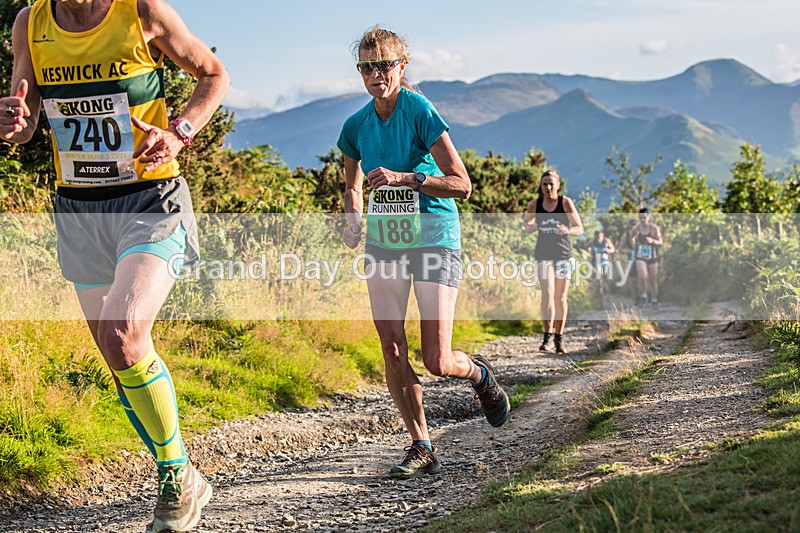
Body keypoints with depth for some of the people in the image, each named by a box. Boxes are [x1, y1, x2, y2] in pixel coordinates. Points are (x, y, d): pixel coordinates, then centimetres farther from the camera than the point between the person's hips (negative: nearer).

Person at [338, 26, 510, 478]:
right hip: (384, 242, 5)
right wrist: (354, 219, 2)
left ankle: (479, 374, 28)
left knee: (438, 362, -8)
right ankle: (422, 448, 9)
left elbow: (462, 184, -17)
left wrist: (404, 178, -26)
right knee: (392, 352, -4)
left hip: (434, 238, -5)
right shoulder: (356, 126, 4)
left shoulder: (420, 112, -13)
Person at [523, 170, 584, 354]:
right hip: (543, 254, 0)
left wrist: (568, 230, -33)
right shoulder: (534, 205, -3)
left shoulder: (566, 203, -9)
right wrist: (528, 226, -5)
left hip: (564, 254, 0)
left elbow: (580, 229, -11)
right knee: (547, 293, -16)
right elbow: (526, 220, 18)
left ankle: (559, 338, 16)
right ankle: (548, 336, -18)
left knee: (560, 297, 5)